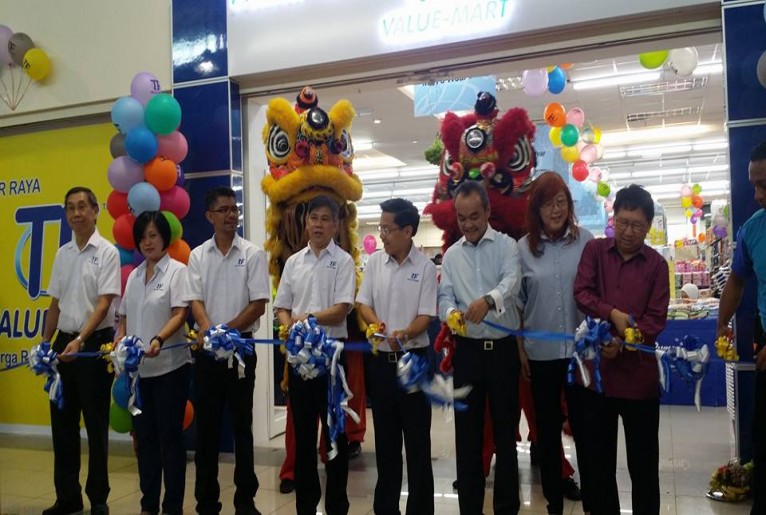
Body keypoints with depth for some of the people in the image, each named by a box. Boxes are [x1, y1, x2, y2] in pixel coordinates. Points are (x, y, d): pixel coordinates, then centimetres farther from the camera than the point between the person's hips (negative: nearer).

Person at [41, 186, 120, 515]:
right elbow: (56, 303, 16)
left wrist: (80, 340, -24)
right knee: (62, 421, 10)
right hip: (64, 341, 6)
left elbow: (104, 303, -14)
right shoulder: (62, 254, 12)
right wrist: (45, 344, 12)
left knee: (95, 422, 3)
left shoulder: (107, 252, -7)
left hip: (95, 342, -6)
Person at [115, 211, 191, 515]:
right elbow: (125, 317, 16)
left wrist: (158, 339, -29)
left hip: (169, 366, -5)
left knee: (170, 437, 1)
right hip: (138, 368, 6)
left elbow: (180, 314, -13)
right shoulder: (134, 275, 14)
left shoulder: (177, 271, -3)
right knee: (144, 436, 12)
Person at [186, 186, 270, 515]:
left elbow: (258, 304, -7)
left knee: (241, 423, 6)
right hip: (206, 348, 2)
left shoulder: (253, 254, -1)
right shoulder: (198, 255, 6)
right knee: (206, 425, 8)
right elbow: (195, 300, -2)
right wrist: (207, 328, -22)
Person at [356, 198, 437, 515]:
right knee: (385, 438, 14)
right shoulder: (374, 262, 5)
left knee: (417, 440, 4)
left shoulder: (425, 266, -6)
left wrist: (405, 334, -28)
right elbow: (362, 303, 6)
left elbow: (425, 316, -9)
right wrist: (378, 325, -14)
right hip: (381, 359, 4)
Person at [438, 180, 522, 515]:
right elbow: (445, 297, 0)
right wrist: (451, 313, -24)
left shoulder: (506, 245, -2)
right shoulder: (451, 255, 8)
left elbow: (511, 281, -20)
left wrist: (488, 299, -41)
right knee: (467, 432, 8)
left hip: (503, 348, -2)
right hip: (467, 349, 3)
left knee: (505, 430, 8)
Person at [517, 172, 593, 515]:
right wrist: (519, 348, 1)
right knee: (548, 429, 13)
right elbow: (516, 302, 3)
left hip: (581, 349, -1)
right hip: (541, 353, 1)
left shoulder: (586, 241, -3)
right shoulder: (523, 248, -2)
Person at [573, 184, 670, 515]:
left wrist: (623, 343, -17)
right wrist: (613, 314, -21)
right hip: (593, 367, 1)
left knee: (643, 459, 9)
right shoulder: (594, 250, 5)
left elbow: (656, 319, -3)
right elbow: (581, 293, -6)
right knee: (594, 455, 12)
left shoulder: (657, 264, 3)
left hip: (638, 372, -1)